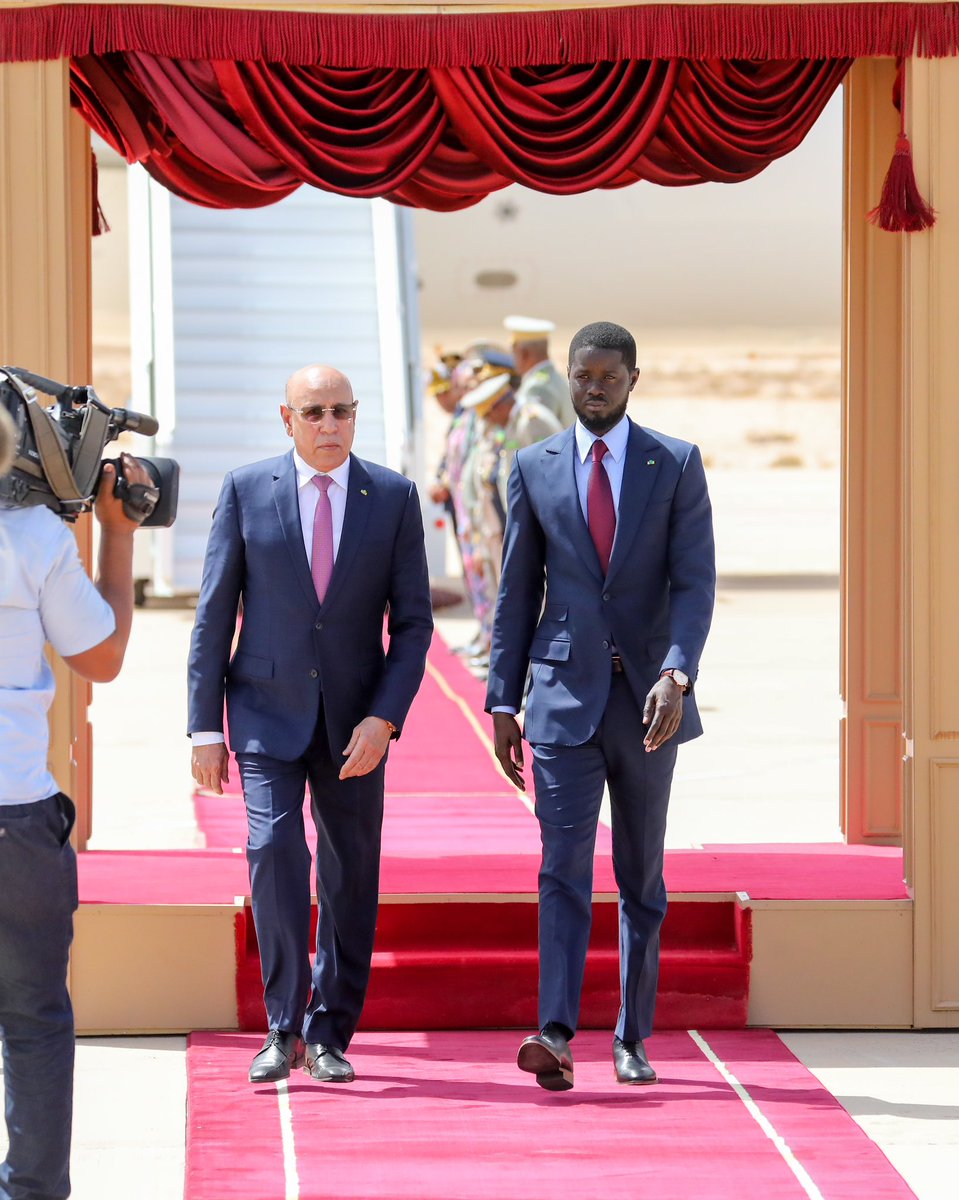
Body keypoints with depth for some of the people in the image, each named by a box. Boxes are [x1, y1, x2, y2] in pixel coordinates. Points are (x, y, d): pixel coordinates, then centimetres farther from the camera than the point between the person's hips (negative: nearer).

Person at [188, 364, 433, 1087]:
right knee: (275, 849, -19)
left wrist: (383, 720, -11)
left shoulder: (394, 498, 1)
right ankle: (284, 1029, -11)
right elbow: (214, 614, 2)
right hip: (267, 712, -1)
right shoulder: (246, 491, 0)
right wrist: (206, 728, -3)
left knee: (351, 875, 5)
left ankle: (329, 1035, 18)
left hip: (354, 721, 2)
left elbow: (413, 621, 1)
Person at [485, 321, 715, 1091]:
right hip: (566, 696, 0)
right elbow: (518, 593, 8)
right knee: (564, 869, -12)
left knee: (642, 878, 9)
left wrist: (676, 674, -22)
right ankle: (556, 1036, -22)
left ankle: (633, 1039, 18)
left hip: (649, 699, 0)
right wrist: (502, 702, 4)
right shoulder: (535, 468, 5)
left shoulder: (677, 465, 1)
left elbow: (696, 582, -7)